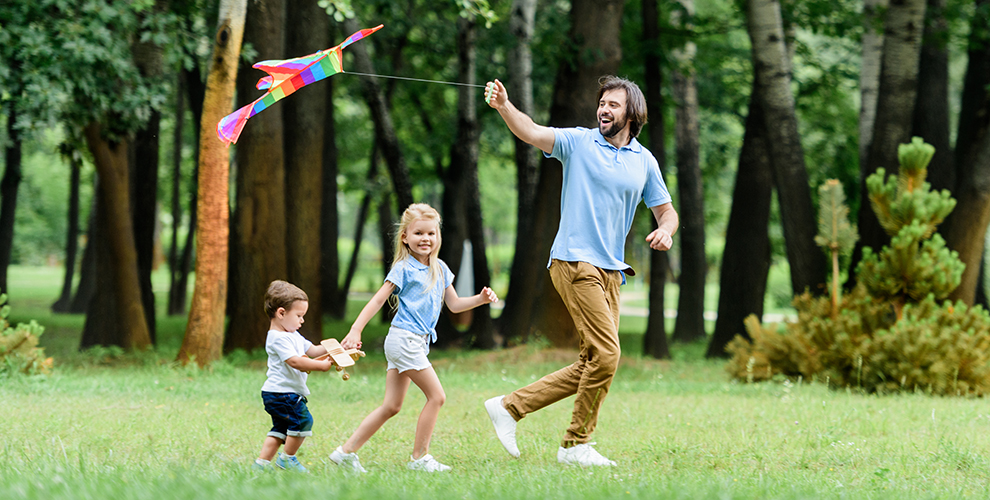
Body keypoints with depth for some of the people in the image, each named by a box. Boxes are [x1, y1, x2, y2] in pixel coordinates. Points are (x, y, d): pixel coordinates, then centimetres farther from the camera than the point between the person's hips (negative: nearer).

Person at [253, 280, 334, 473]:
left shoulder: (293, 335, 17)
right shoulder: (278, 338, -17)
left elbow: (311, 350, 18)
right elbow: (295, 361, -26)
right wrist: (322, 365, -22)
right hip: (282, 392, -11)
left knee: (281, 428, 14)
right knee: (303, 420, -12)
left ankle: (261, 462, 13)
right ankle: (287, 459, -1)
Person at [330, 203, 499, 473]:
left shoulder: (439, 269, 15)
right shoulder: (403, 268, -7)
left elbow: (454, 304, 21)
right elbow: (378, 299, -9)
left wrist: (480, 299, 4)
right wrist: (356, 330, -16)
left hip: (416, 342, 8)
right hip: (404, 338, -8)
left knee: (391, 406, 8)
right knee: (436, 396, -8)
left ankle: (347, 451, 10)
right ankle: (419, 457, -1)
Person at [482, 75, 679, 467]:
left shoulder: (644, 161, 13)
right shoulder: (578, 142, -1)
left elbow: (665, 210, 20)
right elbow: (531, 132, -16)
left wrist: (665, 230, -4)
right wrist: (503, 106, -36)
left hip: (611, 271, 6)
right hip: (574, 262, -6)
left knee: (592, 365, 4)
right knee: (605, 355, -14)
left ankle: (510, 406, 12)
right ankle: (576, 445, -1)